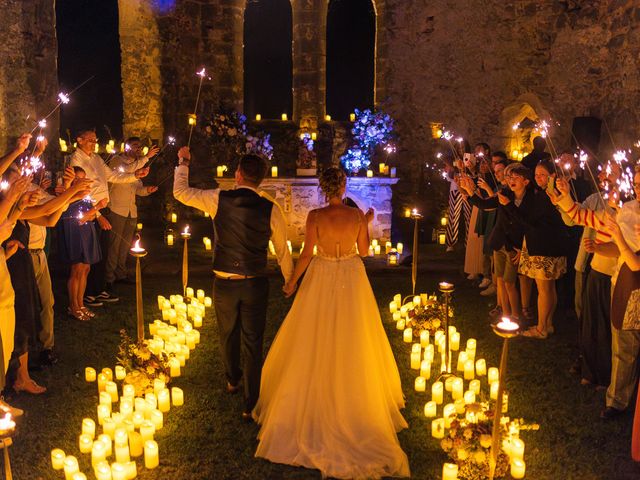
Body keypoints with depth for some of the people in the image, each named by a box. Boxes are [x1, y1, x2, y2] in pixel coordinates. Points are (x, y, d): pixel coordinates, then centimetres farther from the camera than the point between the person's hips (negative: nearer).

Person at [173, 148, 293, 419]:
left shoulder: (219, 199, -10)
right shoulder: (271, 210, -9)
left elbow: (180, 192, 4)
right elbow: (283, 251, 0)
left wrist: (184, 162, 20)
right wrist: (290, 281, 15)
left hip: (224, 283, 1)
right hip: (255, 284, -1)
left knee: (228, 335, 24)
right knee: (252, 343, 10)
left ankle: (233, 380, 49)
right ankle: (250, 405, 16)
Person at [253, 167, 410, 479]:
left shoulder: (315, 216, -17)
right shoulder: (357, 216, -14)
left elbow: (307, 254, -13)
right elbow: (364, 249, -2)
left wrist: (292, 281, 1)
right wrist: (367, 224, 13)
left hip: (321, 279, -1)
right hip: (351, 280, 1)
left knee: (315, 342, 16)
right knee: (351, 343, 17)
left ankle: (313, 396, 30)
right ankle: (353, 395, 33)